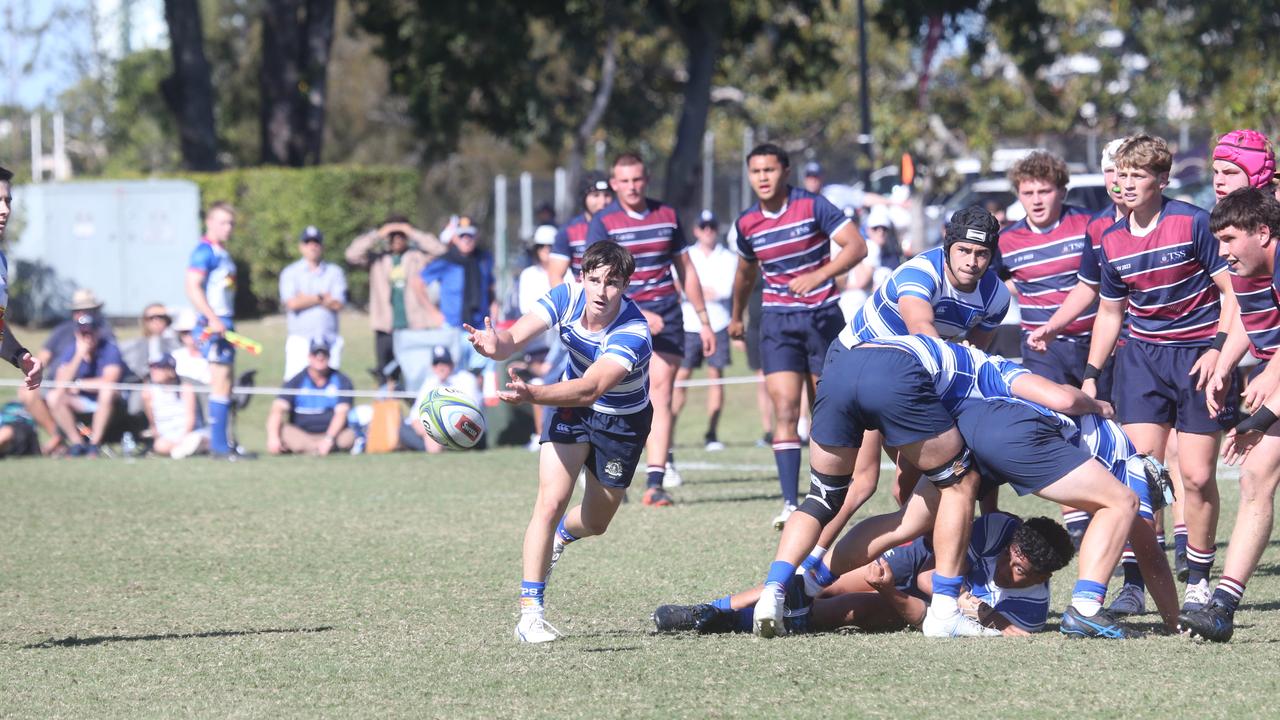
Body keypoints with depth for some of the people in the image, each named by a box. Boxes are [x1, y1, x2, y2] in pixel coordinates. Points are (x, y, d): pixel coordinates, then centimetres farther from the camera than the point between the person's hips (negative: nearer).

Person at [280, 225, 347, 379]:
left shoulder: (335, 272, 12)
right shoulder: (290, 273, 9)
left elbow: (338, 304, -3)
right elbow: (292, 303, -7)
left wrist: (306, 298, -5)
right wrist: (322, 297, -1)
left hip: (329, 339, 2)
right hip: (300, 341, -2)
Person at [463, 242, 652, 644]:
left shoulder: (633, 333, -37)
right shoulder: (567, 298, -23)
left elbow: (591, 389, -49)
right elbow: (514, 338, -32)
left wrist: (532, 395, -65)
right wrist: (496, 344, -58)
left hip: (624, 420, -1)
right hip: (572, 407, 1)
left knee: (595, 523, 15)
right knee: (551, 501, -17)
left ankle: (561, 535, 54)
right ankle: (530, 613, -15)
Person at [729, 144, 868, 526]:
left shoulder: (812, 206, -10)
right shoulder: (747, 223, 1)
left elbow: (856, 246, -14)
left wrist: (819, 275, -27)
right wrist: (736, 316, 31)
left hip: (823, 316, -2)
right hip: (778, 321, 2)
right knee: (784, 409, -12)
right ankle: (790, 503, -18)